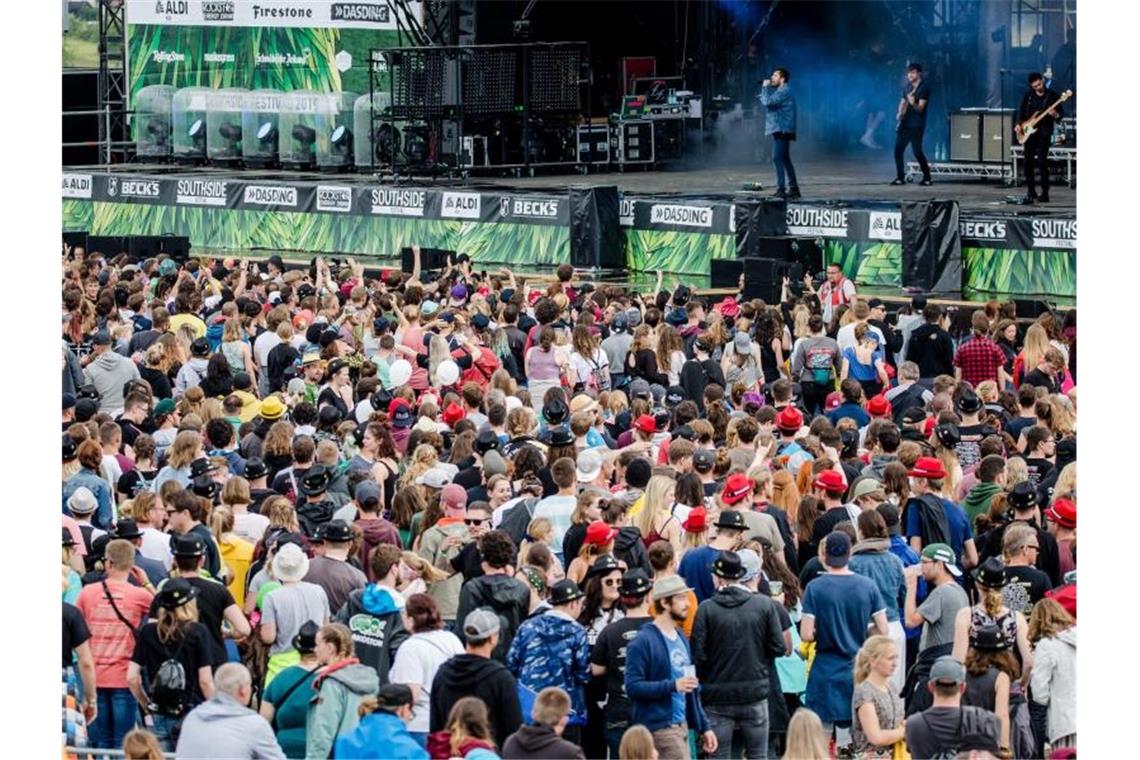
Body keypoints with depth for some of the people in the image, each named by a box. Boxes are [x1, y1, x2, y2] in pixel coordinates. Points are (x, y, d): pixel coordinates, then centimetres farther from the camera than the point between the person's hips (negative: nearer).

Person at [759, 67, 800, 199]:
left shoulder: (784, 91, -13)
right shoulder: (781, 90, 21)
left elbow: (767, 101, -21)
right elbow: (764, 101, 21)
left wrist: (765, 87, -8)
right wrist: (765, 88, 11)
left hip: (782, 130, -11)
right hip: (781, 130, 11)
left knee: (777, 158, -15)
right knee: (785, 159, 14)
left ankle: (781, 189, -19)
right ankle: (793, 189, 19)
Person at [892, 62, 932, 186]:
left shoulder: (924, 87, -10)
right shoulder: (907, 87, 11)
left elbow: (920, 108, -17)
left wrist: (913, 103, -39)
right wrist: (900, 113, 2)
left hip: (916, 125, -7)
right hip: (904, 123, 7)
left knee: (917, 151, -10)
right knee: (898, 149, 2)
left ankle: (927, 178, 1)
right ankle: (900, 177, 9)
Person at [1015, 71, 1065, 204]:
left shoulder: (1052, 95, -1)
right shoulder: (1028, 95, 7)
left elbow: (1061, 113, 1)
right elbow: (1021, 111, 13)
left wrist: (1055, 115, -21)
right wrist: (1018, 124, -2)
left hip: (1044, 133, -4)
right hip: (1029, 132, 4)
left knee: (1042, 162, -11)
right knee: (1028, 162, 3)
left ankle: (1045, 193, -7)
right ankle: (1031, 192, 14)